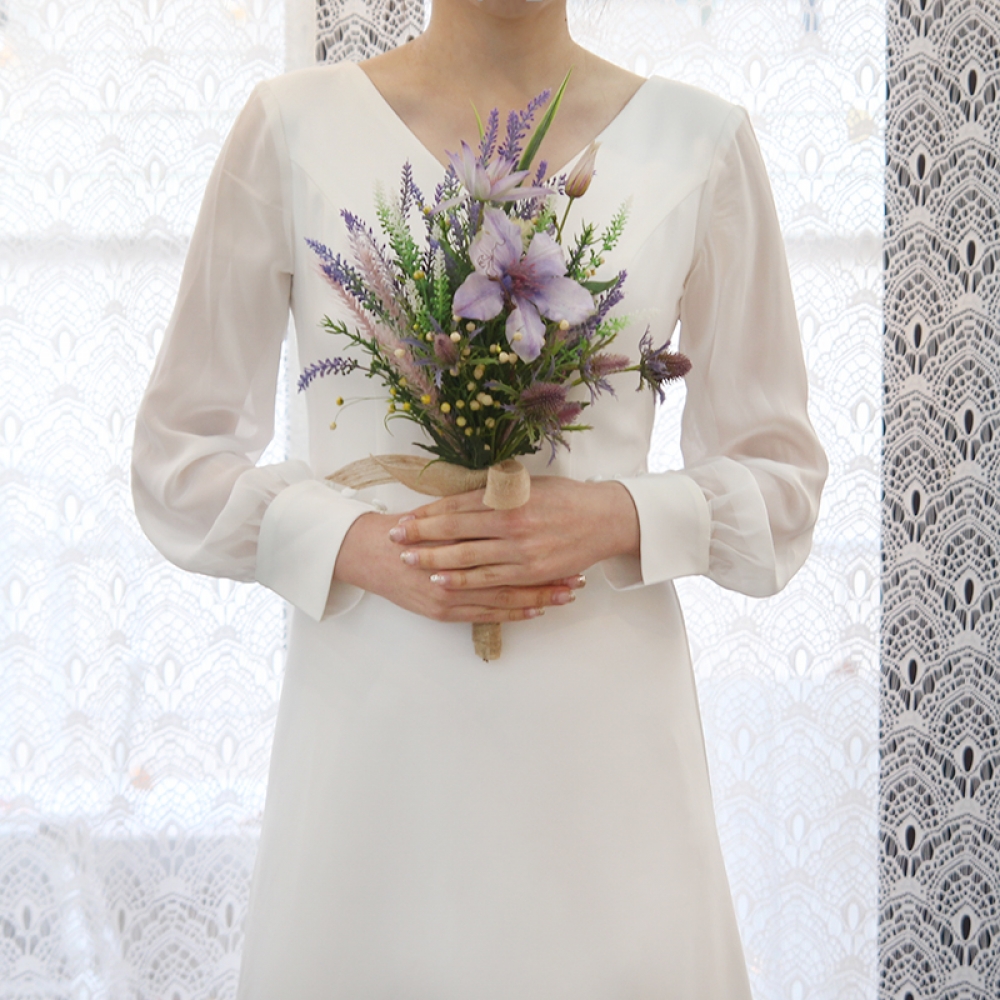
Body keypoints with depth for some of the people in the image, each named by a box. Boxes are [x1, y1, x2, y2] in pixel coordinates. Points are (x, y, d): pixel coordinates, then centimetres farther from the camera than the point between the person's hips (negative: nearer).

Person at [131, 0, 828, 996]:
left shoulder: (700, 141, 2)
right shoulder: (292, 125, 1)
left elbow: (780, 478, 6)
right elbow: (179, 461, 5)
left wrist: (619, 520, -12)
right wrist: (355, 544, -12)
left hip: (604, 726, 1)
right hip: (367, 722, 0)